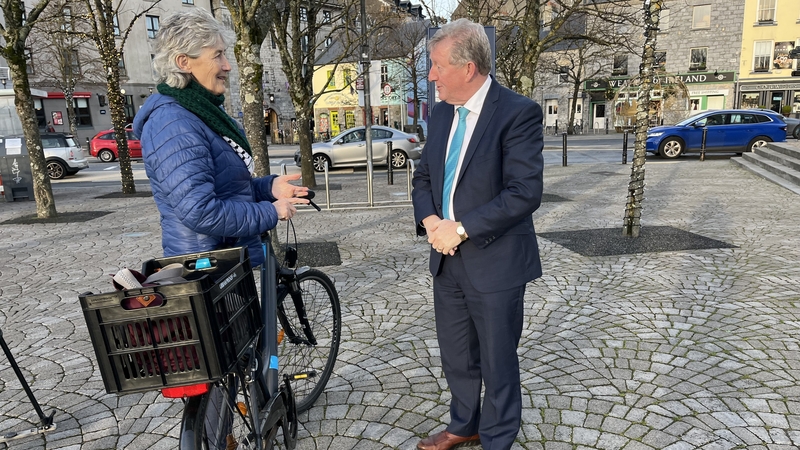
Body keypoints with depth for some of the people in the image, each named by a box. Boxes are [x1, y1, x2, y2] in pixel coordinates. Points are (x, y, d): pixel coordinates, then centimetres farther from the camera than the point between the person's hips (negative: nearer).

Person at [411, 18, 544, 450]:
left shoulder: (519, 113, -15)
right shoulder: (441, 112, 7)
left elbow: (525, 193, -21)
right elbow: (423, 176, 13)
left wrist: (461, 229, -20)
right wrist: (430, 220, -7)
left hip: (494, 263, -6)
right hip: (447, 259, 7)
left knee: (498, 363, 11)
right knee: (456, 357, 21)